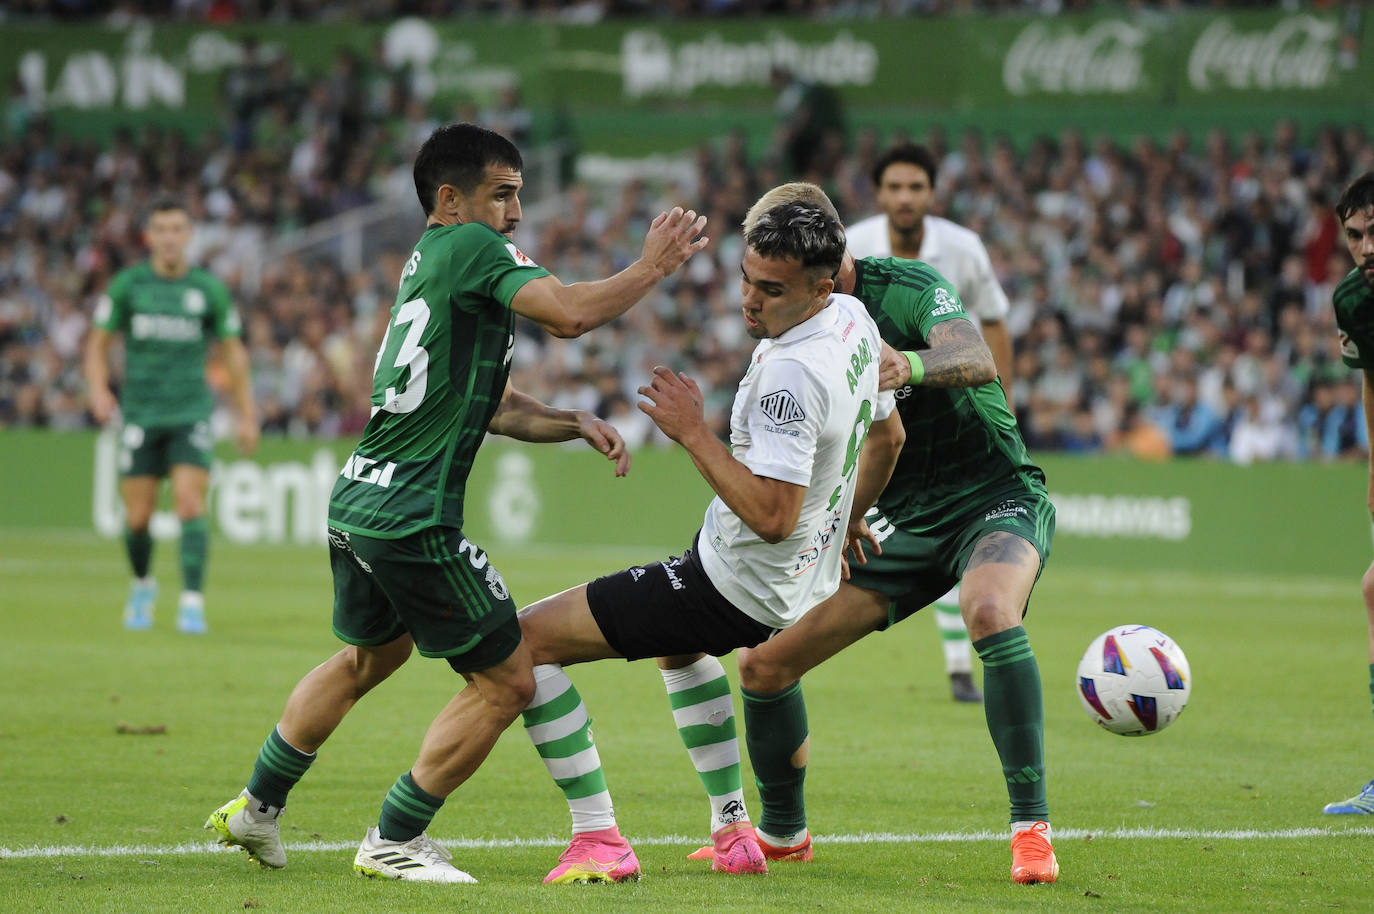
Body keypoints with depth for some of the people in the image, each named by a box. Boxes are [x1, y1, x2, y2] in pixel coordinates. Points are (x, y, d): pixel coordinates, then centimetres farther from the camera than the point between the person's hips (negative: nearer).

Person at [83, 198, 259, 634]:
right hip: (140, 415, 1)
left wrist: (247, 415, 10)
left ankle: (192, 603, -17)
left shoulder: (209, 289, 2)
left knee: (191, 505, -17)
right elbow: (98, 344, 7)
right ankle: (143, 586, 31)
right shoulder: (127, 285, 1)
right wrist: (99, 390, -12)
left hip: (191, 416, -1)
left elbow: (233, 352, 12)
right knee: (138, 518, 2)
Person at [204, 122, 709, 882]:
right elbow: (569, 313, -24)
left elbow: (491, 406, 22)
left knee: (370, 655, 32)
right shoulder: (470, 248, -11)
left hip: (356, 502, 10)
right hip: (414, 518, -10)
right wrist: (652, 268, -10)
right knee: (506, 681, 0)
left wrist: (574, 423, 9)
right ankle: (394, 841, 6)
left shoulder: (432, 263, 19)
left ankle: (256, 808, 39)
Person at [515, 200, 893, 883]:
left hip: (735, 585, -10)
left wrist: (693, 432, -27)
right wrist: (849, 518, 33)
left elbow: (771, 516, -34)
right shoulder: (854, 319, 0)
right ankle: (733, 831, 36)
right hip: (802, 583, 10)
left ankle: (598, 839, -10)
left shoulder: (791, 372, -31)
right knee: (678, 646, 42)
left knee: (525, 640, -7)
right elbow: (887, 430, 18)